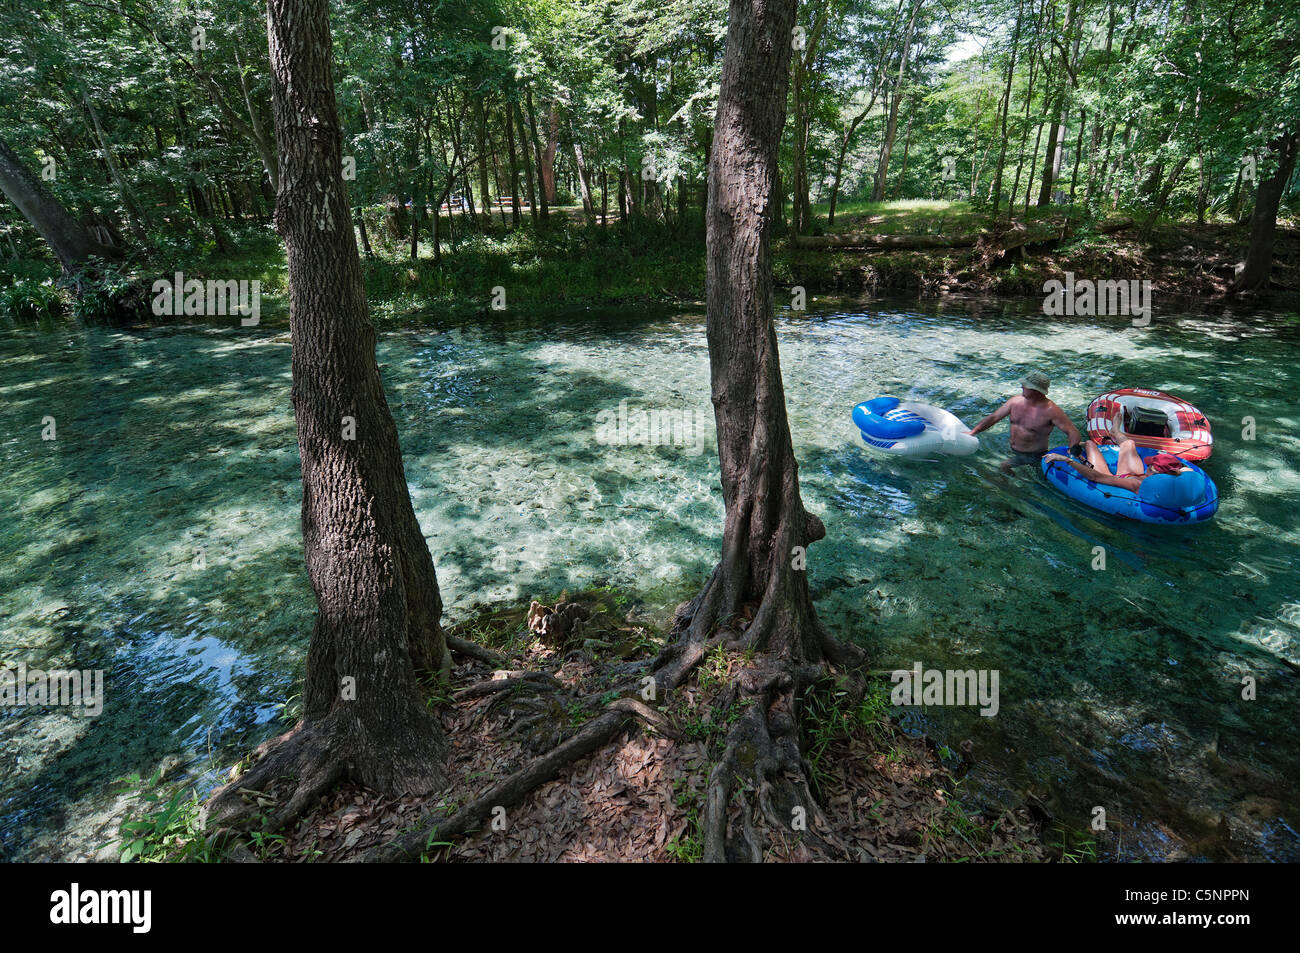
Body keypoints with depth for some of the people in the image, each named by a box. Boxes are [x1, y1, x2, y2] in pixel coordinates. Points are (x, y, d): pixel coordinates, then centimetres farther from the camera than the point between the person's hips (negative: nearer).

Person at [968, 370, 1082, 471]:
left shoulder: (1051, 411, -18)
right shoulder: (1015, 401, -1)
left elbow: (1073, 431, -14)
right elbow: (993, 417, 6)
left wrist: (1073, 449, -31)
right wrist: (972, 432, -1)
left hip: (1033, 459, -6)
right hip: (1012, 453, 6)